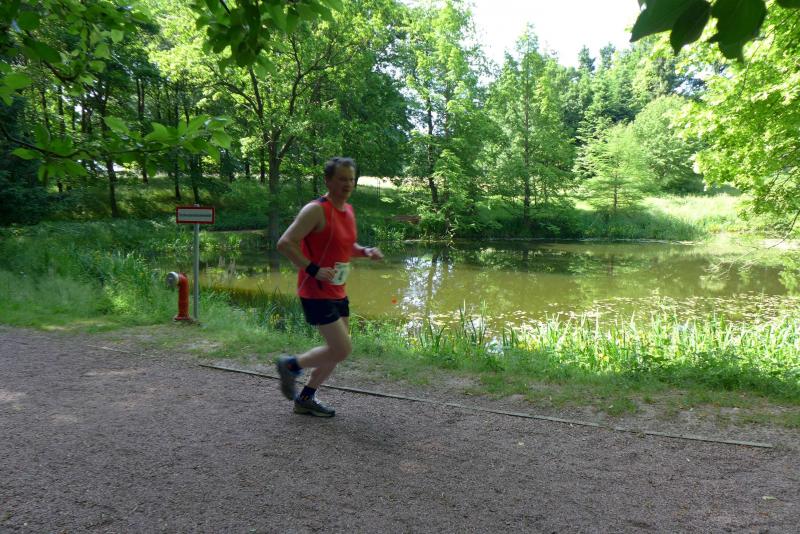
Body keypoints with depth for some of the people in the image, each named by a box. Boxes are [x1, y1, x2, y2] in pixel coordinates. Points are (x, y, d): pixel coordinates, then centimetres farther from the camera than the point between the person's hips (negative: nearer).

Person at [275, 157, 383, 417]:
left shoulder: (348, 210, 10)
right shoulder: (316, 210, -16)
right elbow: (285, 243, -21)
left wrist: (366, 251, 4)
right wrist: (313, 269, -26)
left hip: (337, 293, 9)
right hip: (316, 293, -9)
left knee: (337, 350, 13)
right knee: (342, 350, -10)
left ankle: (305, 399, 28)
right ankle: (290, 365, 13)